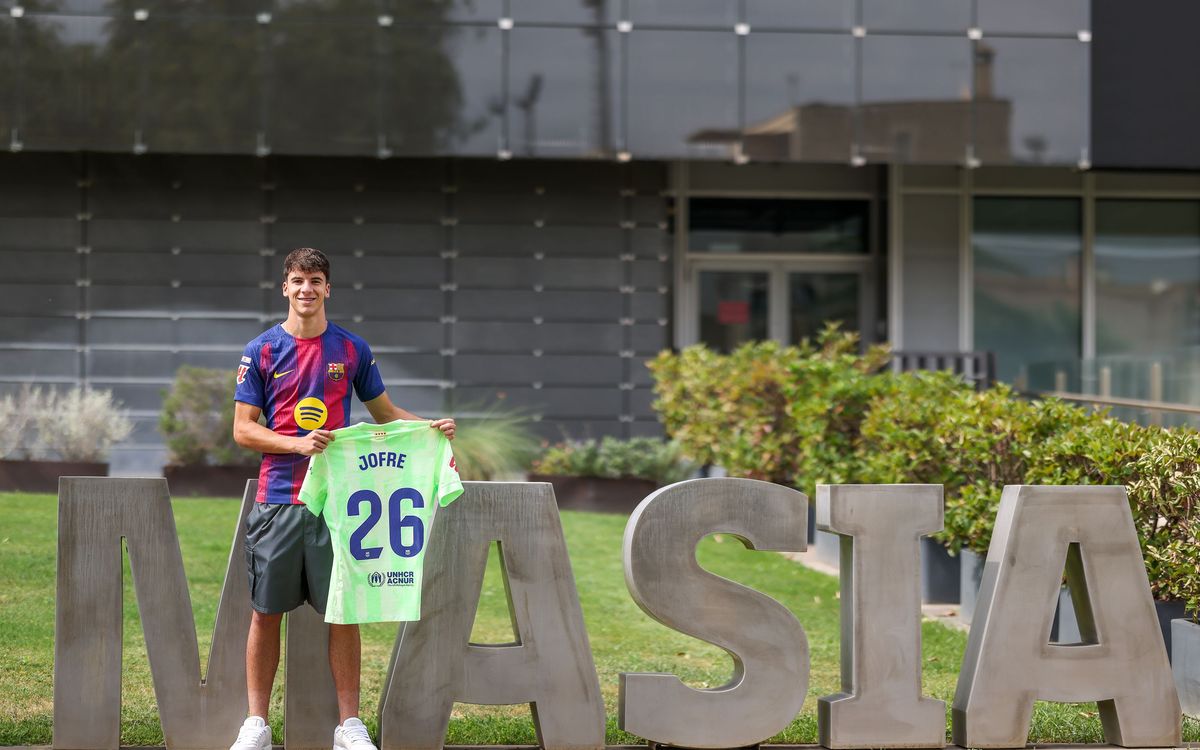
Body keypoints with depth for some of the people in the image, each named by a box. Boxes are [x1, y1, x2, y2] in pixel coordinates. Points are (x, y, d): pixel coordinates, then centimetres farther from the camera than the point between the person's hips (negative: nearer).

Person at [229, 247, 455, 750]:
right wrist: (299, 444, -14)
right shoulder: (262, 350, 3)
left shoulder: (352, 349, 8)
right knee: (266, 613, 3)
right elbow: (242, 429, 1)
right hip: (277, 500, -1)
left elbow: (384, 412, 17)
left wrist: (432, 427, -1)